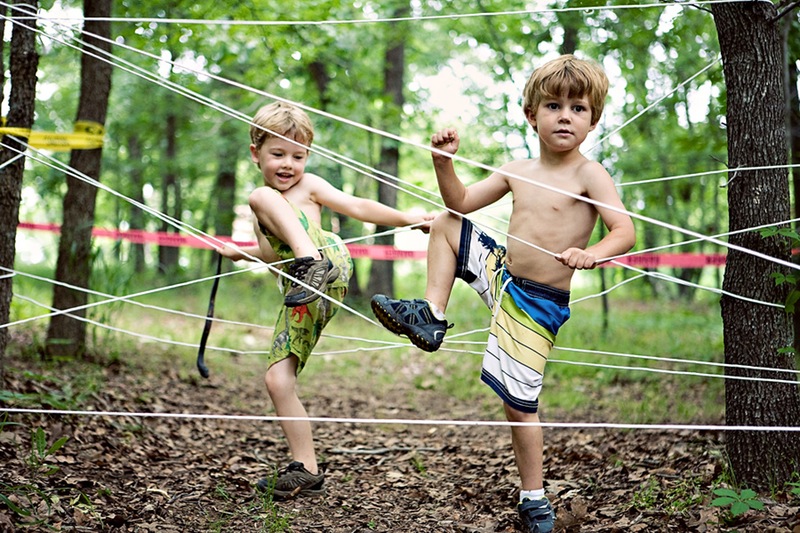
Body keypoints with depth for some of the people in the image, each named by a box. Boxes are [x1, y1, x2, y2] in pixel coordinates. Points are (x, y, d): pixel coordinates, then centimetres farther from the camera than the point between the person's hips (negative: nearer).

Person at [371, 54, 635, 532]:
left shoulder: (590, 175, -14)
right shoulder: (517, 172, 4)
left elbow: (625, 232, -23)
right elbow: (460, 202, 10)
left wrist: (591, 254, -43)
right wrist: (445, 162, -6)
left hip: (539, 305, -6)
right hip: (500, 273, 6)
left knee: (519, 403, -4)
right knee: (446, 225, 9)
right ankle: (432, 317, 10)